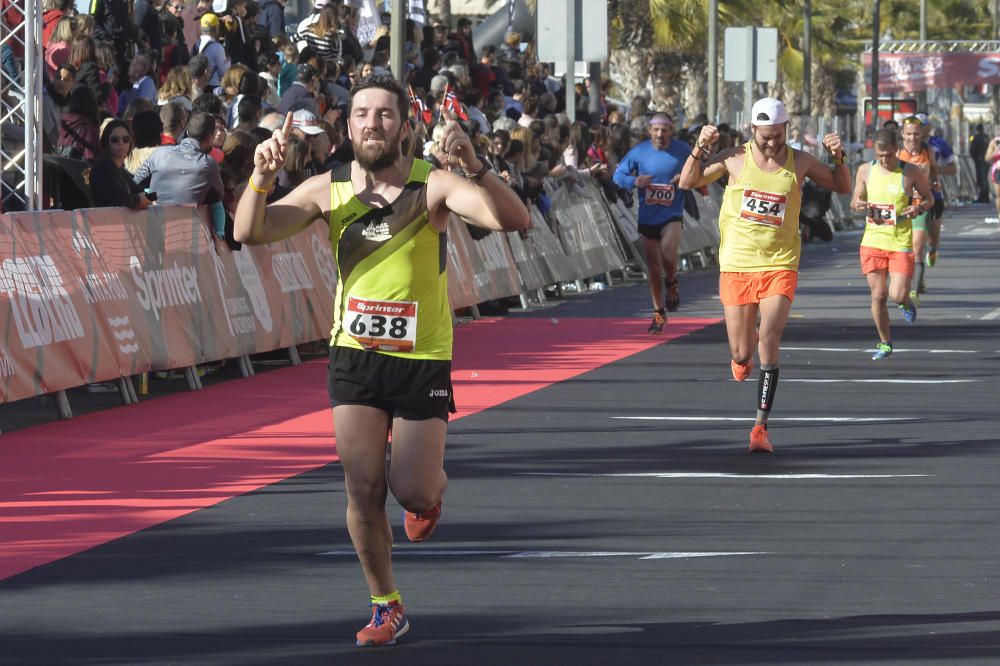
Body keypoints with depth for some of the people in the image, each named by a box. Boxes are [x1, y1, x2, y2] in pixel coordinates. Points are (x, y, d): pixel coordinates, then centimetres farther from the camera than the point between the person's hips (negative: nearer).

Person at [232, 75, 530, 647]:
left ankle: (433, 488, 36)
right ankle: (386, 607, 15)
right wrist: (263, 177, -25)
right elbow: (250, 232, -7)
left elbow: (513, 220, -25)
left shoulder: (432, 185, -11)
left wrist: (475, 169, -41)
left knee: (413, 492, -3)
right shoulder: (329, 191, -2)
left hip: (422, 359, -2)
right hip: (355, 357, 2)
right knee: (363, 489, -3)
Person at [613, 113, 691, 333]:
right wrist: (634, 181, -18)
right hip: (647, 216, 2)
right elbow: (618, 175, 2)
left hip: (672, 214, -2)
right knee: (653, 265, 7)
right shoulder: (639, 152, -3)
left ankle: (672, 284, 13)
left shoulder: (682, 150, -3)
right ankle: (659, 312, 22)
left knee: (668, 256, -23)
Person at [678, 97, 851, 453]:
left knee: (769, 340, -18)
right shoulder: (735, 158, -1)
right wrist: (699, 150, -12)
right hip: (736, 266, 1)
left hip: (780, 266, -1)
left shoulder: (799, 162, 2)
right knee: (741, 353, 3)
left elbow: (843, 187, 14)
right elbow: (688, 182, 5)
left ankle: (761, 426, -13)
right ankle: (744, 349, 45)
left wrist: (839, 158, -6)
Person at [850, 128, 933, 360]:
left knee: (897, 295, -11)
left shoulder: (910, 173, -5)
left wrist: (919, 207, -15)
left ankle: (907, 303, 27)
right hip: (873, 241, 2)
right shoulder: (865, 171, 2)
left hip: (901, 243, -2)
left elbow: (929, 199, 8)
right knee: (878, 295, 4)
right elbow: (855, 200, 14)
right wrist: (858, 204, -11)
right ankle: (885, 343, 20)